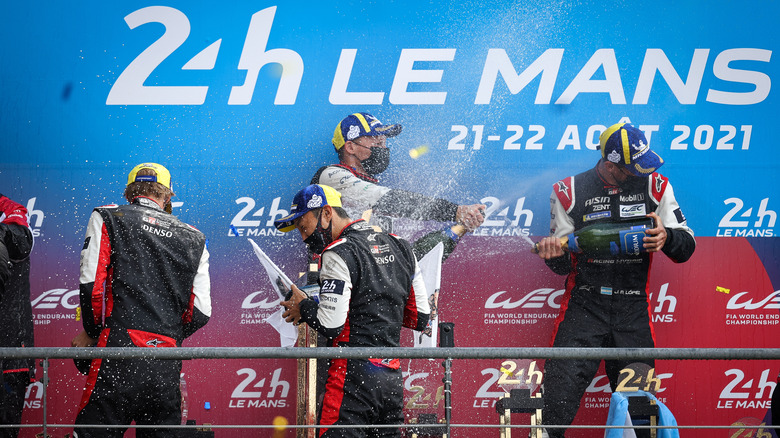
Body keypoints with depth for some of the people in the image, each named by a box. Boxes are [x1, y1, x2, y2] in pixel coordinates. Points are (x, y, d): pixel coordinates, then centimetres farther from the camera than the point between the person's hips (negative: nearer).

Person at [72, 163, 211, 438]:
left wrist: (91, 332, 12)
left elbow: (91, 282, -2)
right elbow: (201, 312, 11)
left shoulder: (107, 219, 8)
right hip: (167, 368, 3)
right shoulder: (194, 239, 17)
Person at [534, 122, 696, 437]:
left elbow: (686, 247, 6)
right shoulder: (569, 192, 1)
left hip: (633, 313, 1)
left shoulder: (654, 186, 4)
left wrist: (666, 237, -15)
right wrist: (554, 254, -16)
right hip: (583, 307, -1)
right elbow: (563, 266, 7)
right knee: (555, 408, -12)